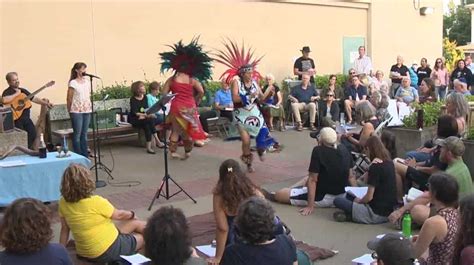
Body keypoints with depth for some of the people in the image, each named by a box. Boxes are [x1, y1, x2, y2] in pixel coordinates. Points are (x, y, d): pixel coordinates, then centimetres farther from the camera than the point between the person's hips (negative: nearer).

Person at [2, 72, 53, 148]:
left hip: (26, 117, 6)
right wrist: (17, 94, -18)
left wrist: (46, 103, 8)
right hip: (16, 118, -6)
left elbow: (34, 98, 18)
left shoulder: (23, 90, 15)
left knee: (33, 133, -2)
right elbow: (4, 100, -29)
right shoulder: (7, 92, -8)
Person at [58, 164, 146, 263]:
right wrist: (132, 214, 11)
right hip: (107, 251, -7)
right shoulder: (96, 202, -27)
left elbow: (64, 229, 1)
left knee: (136, 224, 22)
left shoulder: (63, 203, -9)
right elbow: (119, 215, -10)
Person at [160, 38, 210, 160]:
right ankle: (187, 152, 20)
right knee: (188, 129, 13)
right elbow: (201, 92, -10)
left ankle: (173, 151, 11)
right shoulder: (192, 79, -3)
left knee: (176, 129, 13)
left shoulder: (172, 79, -1)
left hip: (176, 107, 1)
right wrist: (196, 101, 5)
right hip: (189, 107, 0)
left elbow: (163, 93, -4)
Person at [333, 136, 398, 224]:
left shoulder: (375, 166, -20)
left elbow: (369, 197, -18)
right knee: (349, 195, 21)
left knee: (337, 200, -4)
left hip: (377, 214, -9)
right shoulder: (390, 162, 3)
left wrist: (359, 201, 1)